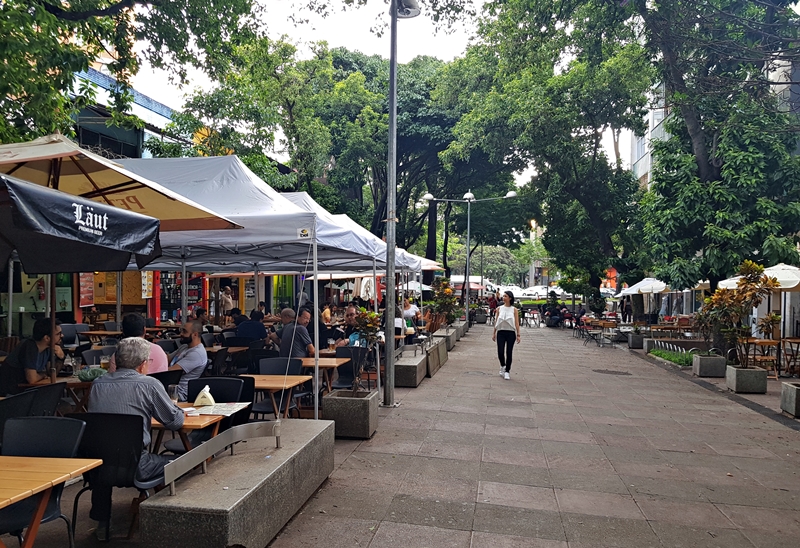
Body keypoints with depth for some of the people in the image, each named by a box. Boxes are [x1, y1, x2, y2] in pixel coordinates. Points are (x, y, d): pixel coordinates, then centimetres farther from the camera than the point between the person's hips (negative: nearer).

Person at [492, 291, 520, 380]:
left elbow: (517, 323, 1)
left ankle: (507, 371, 14)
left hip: (511, 333, -1)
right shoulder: (499, 308, 7)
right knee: (500, 352, -4)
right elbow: (496, 321, 11)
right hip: (501, 332, 2)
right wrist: (494, 333, 9)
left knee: (509, 353, 1)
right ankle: (502, 366, 24)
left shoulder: (514, 310, 1)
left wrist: (518, 335, -5)